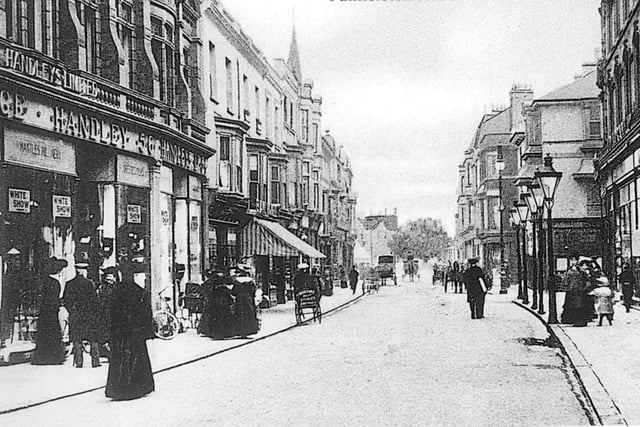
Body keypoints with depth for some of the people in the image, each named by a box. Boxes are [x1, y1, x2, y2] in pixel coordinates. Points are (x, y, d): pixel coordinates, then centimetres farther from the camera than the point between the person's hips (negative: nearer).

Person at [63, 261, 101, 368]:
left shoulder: (69, 284, 3)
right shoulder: (89, 284, -7)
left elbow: (66, 300, 5)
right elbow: (95, 300, -6)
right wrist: (96, 313, 5)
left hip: (75, 315, 2)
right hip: (89, 315, -2)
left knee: (77, 340, 6)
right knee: (93, 340, 5)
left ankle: (78, 362, 3)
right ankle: (95, 361, 3)